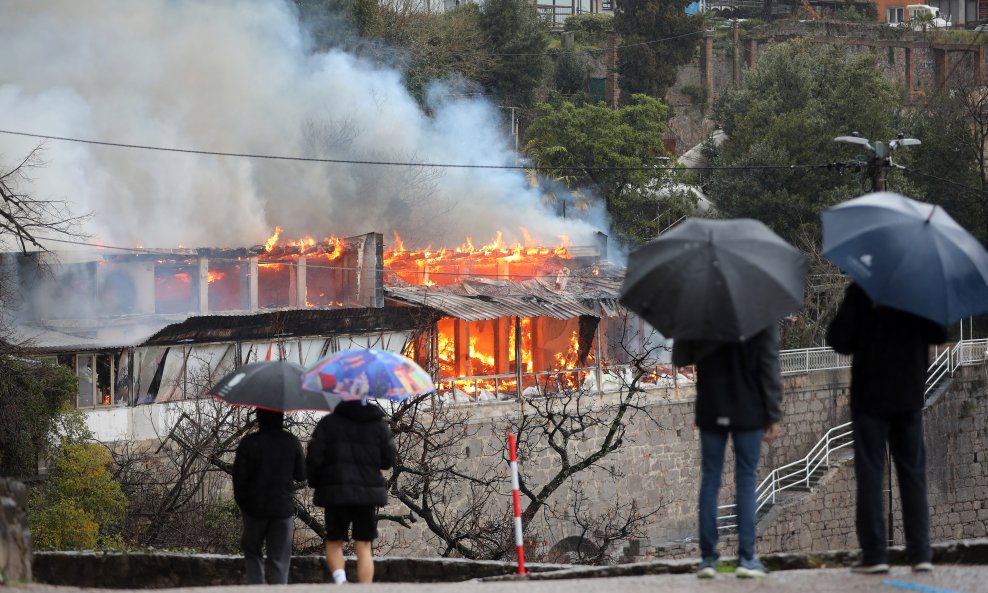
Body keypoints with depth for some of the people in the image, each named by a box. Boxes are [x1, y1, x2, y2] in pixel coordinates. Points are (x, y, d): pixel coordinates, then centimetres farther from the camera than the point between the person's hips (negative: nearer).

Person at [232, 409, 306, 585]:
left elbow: (239, 476, -7)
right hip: (284, 507, 1)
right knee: (280, 559, 4)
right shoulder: (291, 442, -3)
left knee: (252, 552, 15)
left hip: (255, 506, -1)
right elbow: (301, 475, 4)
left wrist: (240, 500, 9)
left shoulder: (249, 443, -10)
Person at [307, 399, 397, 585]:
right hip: (368, 492, 1)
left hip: (336, 492, -1)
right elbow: (388, 459, 6)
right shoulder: (379, 424, 3)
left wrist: (315, 482, 12)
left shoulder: (328, 423, -2)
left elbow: (314, 458, -5)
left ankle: (339, 578, -15)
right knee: (364, 546, 7)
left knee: (334, 542, 11)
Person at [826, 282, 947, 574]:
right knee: (913, 473, 9)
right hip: (910, 395, 3)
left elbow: (838, 339, -11)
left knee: (870, 474, 1)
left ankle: (874, 554, -4)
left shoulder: (860, 290, -10)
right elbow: (940, 334, 6)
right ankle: (921, 553, 3)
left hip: (870, 396, -3)